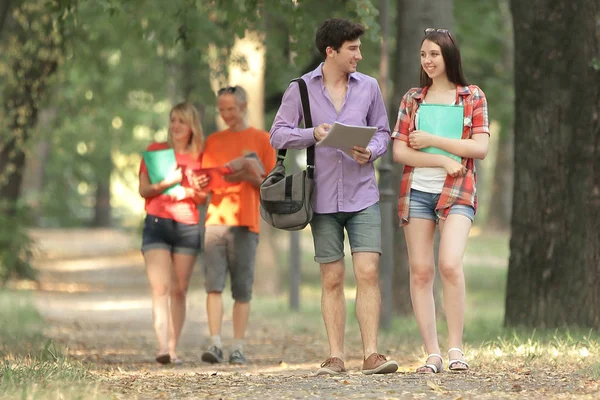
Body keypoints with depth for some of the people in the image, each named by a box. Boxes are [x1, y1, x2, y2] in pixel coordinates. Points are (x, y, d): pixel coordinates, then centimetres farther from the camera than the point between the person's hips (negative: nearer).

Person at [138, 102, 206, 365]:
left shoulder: (198, 158, 11)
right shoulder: (155, 151, 7)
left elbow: (204, 199, 13)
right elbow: (143, 190, 0)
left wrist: (190, 191, -9)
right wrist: (166, 183, -18)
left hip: (188, 227, 2)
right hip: (157, 224, -2)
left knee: (179, 291, 1)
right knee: (160, 288, -14)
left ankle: (173, 349, 3)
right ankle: (162, 347, -24)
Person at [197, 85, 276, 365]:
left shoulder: (261, 140, 8)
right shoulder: (212, 141, 18)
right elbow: (204, 179, 19)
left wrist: (251, 176, -14)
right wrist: (200, 184, -4)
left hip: (245, 222, -2)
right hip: (215, 219, 2)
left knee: (242, 289, -3)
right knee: (214, 284, -9)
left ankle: (238, 348, -1)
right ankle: (215, 344, -12)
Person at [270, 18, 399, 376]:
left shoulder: (368, 87, 8)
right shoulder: (300, 90, 2)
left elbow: (383, 132, 13)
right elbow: (278, 135, 0)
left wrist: (371, 152, -9)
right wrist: (313, 135, -17)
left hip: (362, 195, 1)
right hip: (323, 197, -1)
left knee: (368, 272, -10)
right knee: (332, 279, 3)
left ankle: (371, 355, -10)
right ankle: (336, 358, 6)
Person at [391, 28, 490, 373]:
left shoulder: (473, 97, 7)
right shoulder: (412, 99, 12)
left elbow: (481, 148, -3)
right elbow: (400, 151, 3)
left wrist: (431, 141, -7)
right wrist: (443, 162, -9)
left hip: (457, 192, -3)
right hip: (417, 191, 3)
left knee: (450, 264, -20)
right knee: (421, 270, -2)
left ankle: (456, 348, -9)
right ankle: (432, 354, 2)